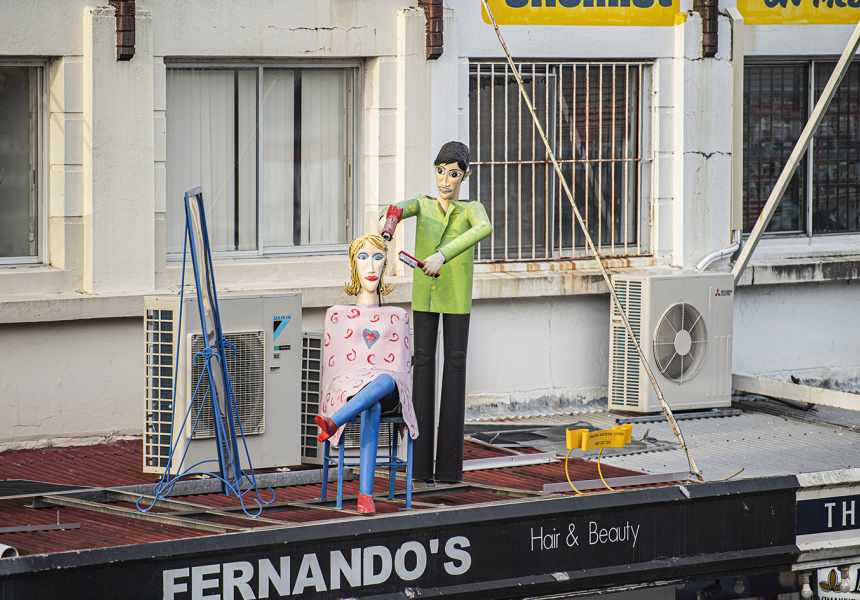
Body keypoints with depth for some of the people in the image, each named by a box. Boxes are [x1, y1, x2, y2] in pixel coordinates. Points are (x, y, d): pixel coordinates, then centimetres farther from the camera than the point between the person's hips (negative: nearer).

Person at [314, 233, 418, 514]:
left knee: (385, 381, -41)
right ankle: (365, 494, -56)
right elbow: (330, 363, 15)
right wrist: (330, 398, 3)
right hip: (347, 384, -1)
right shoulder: (337, 315, 19)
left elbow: (403, 364, 18)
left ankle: (334, 422, -61)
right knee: (371, 407, -41)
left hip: (389, 388, 1)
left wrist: (404, 403, 6)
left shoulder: (396, 317, 22)